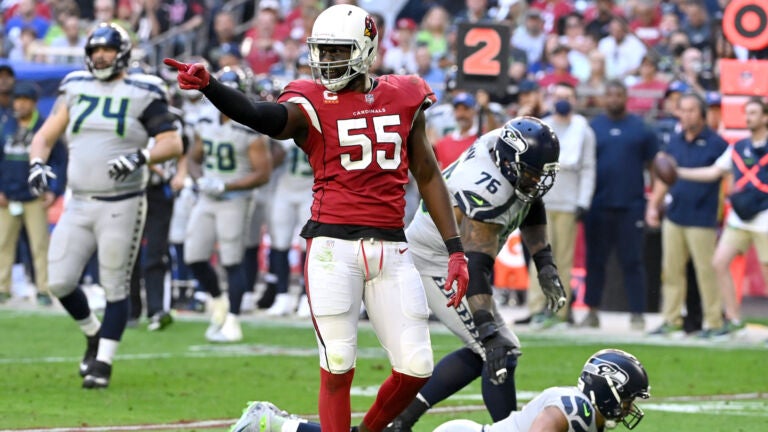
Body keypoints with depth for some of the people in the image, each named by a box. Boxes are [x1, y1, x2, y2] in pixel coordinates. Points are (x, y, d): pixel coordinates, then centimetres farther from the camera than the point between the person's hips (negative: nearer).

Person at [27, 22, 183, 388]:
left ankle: (103, 362, 11)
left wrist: (140, 157, -26)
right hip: (79, 204, 4)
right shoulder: (76, 89, 10)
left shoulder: (141, 94, -3)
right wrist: (37, 163, -10)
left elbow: (173, 143, -9)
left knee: (114, 287, 0)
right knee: (59, 282, 0)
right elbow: (45, 135, 10)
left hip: (121, 206, -4)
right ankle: (93, 334, 26)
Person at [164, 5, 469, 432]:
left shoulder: (403, 98, 10)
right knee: (338, 368, -4)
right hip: (334, 246, -3)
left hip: (392, 249, 3)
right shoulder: (313, 103, -1)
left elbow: (428, 176, 16)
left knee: (415, 368, 2)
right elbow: (261, 116, -22)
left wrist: (456, 249, 12)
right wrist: (207, 86, -41)